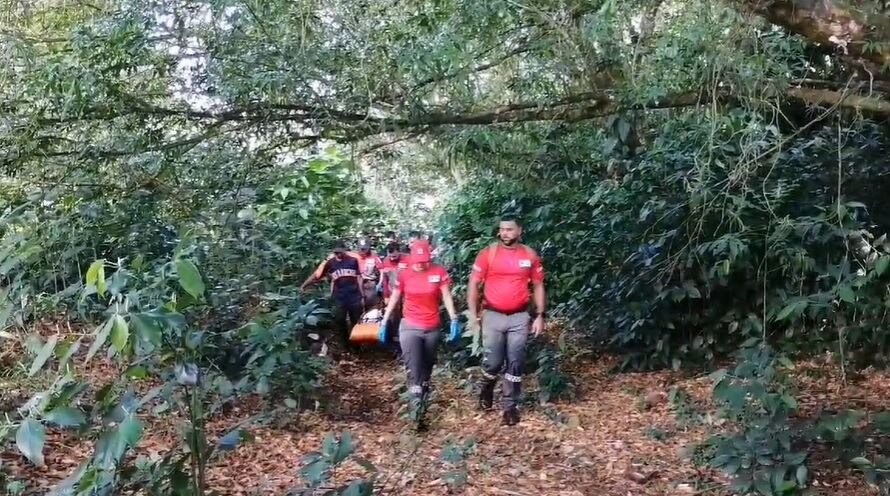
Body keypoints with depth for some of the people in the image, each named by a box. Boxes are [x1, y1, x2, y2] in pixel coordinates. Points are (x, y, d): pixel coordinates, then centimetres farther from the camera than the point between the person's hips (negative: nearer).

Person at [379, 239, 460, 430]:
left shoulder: (439, 272, -6)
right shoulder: (404, 275, -5)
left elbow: (447, 297, -6)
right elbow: (393, 299, 4)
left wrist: (454, 320, -16)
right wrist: (384, 323, 4)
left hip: (432, 329, 2)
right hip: (409, 328, -1)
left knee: (427, 367, 17)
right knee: (414, 371, -10)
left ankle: (424, 399, 38)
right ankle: (417, 414, -12)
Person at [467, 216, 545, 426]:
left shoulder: (530, 255, 2)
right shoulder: (488, 253, -5)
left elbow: (538, 285, 9)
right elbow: (474, 283, -2)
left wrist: (539, 315, 3)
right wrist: (473, 313, -6)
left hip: (520, 317, 2)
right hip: (493, 315, -1)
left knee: (515, 364, 4)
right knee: (493, 361, -2)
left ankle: (511, 406, 16)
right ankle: (486, 388, 30)